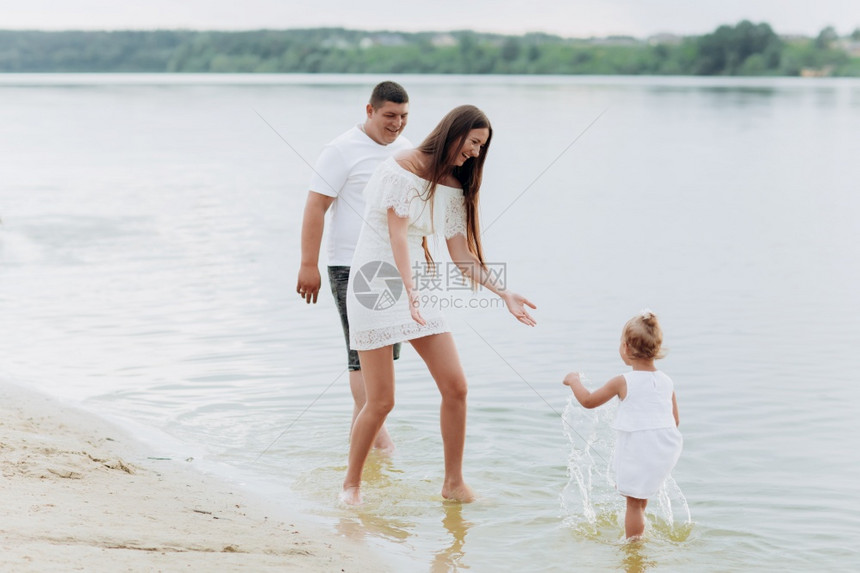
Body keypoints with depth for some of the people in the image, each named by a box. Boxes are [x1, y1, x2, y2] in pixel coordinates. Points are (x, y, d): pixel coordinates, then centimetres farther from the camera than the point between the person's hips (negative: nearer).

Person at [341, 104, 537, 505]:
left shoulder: (453, 186, 8)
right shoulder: (401, 168, -13)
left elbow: (461, 254, 9)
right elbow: (397, 235, -21)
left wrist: (504, 294, 2)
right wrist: (411, 291, -32)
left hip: (416, 283, 7)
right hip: (376, 282, -7)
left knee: (455, 388, 0)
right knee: (381, 400, -6)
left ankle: (453, 483, 13)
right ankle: (351, 483, 16)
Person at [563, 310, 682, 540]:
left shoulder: (623, 382, -12)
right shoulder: (667, 382, 2)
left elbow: (588, 401, 1)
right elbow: (675, 420, 11)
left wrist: (574, 380, 18)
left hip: (638, 453, -6)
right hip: (665, 450, 6)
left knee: (634, 503, 4)